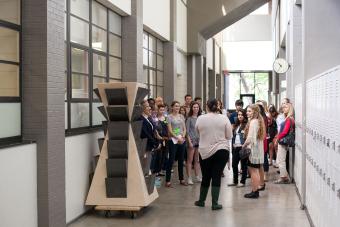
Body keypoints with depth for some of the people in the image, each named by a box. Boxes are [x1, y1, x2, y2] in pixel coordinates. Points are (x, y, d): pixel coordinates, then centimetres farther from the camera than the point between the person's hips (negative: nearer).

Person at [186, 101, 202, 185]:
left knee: (197, 160, 11)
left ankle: (197, 177, 18)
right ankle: (189, 178, 1)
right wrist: (189, 142, -13)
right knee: (190, 160, -1)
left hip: (199, 140, 5)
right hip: (192, 140, -5)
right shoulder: (189, 118, -2)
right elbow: (187, 131, -6)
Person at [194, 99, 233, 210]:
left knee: (205, 177, 14)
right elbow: (229, 136, -1)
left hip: (205, 152, 1)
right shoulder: (224, 118, -5)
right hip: (221, 151, -1)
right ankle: (214, 203, 5)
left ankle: (201, 200, 27)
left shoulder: (200, 119, -4)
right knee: (216, 177, 3)